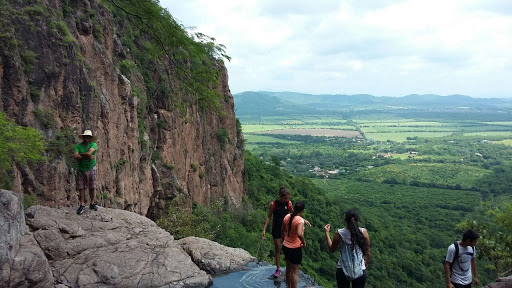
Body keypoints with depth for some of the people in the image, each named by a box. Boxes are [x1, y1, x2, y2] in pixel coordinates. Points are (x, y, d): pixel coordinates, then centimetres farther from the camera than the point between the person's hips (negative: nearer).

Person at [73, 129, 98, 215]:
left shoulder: (93, 144, -5)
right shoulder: (78, 146, -1)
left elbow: (89, 153, -22)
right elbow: (75, 156, -15)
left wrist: (80, 154, -7)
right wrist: (87, 157, -19)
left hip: (91, 169, -1)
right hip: (81, 169, 1)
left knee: (92, 187, 7)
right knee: (81, 188, 2)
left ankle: (92, 204, 21)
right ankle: (82, 205, 11)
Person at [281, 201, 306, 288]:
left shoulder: (287, 217, -3)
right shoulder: (300, 220, -23)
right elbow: (299, 234, -38)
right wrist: (304, 242, -20)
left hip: (285, 247, 7)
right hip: (295, 249, -7)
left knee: (288, 269, 25)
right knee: (294, 272, 8)